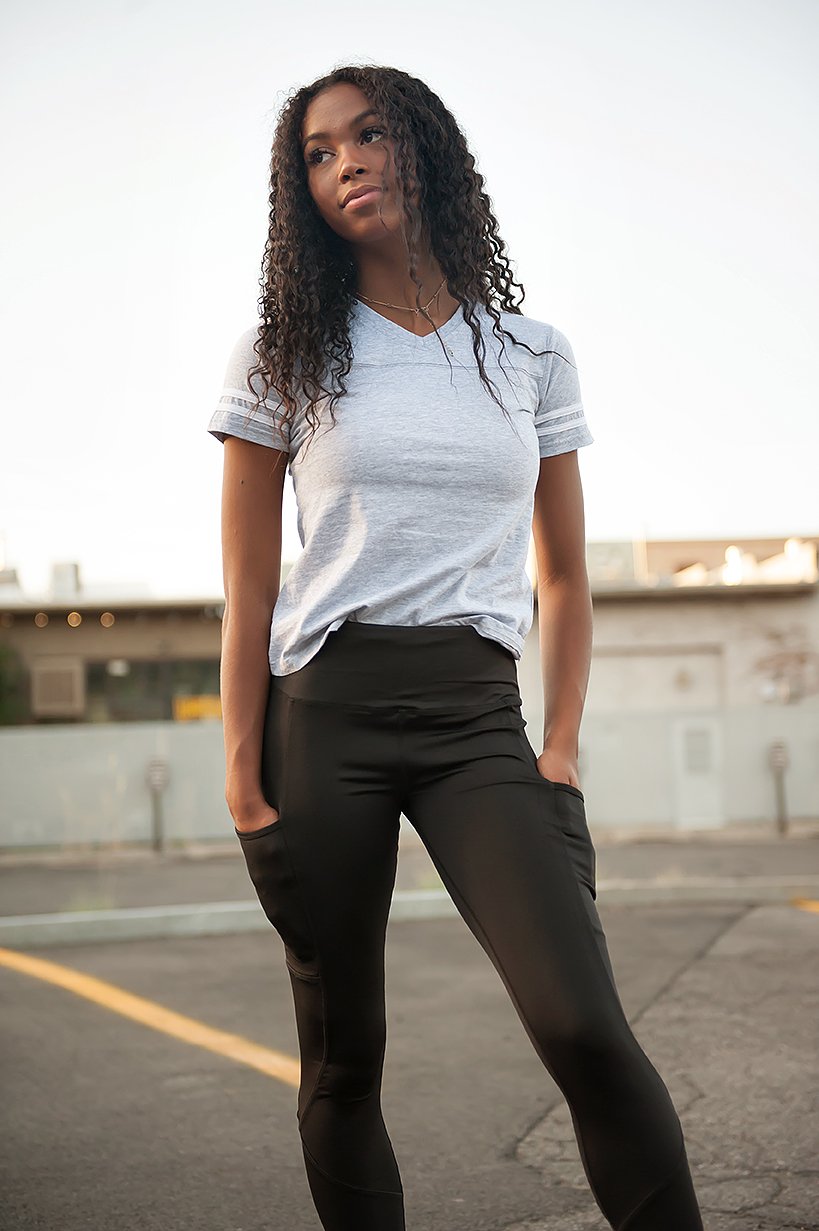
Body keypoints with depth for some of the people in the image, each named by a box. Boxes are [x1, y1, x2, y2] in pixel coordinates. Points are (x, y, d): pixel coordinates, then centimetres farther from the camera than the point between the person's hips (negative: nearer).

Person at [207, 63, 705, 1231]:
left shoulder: (532, 352, 10)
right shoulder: (284, 354, 6)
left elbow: (563, 575, 14)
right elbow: (248, 589, 4)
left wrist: (561, 746, 3)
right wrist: (243, 773, -3)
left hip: (477, 715, 1)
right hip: (322, 709, 0)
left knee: (585, 1028, -18)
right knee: (343, 1059, 5)